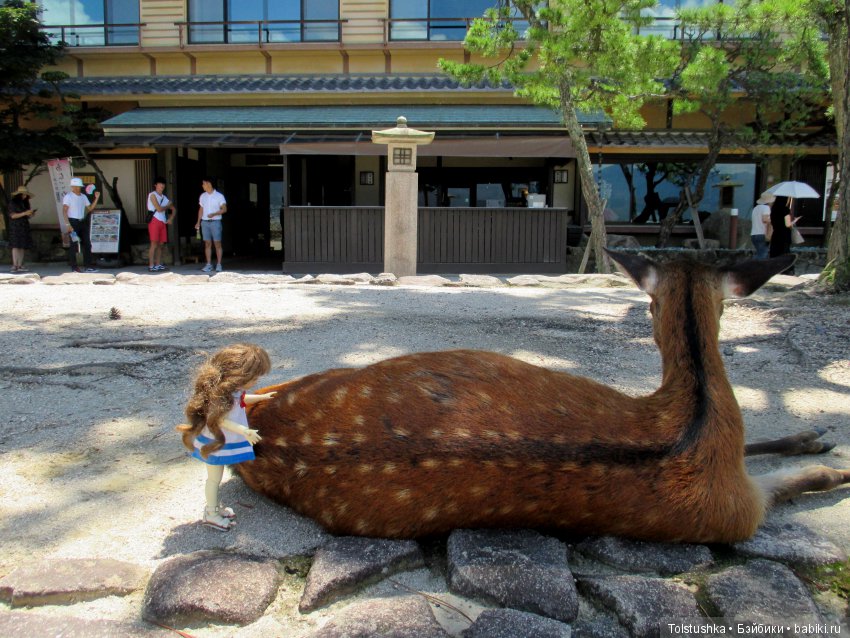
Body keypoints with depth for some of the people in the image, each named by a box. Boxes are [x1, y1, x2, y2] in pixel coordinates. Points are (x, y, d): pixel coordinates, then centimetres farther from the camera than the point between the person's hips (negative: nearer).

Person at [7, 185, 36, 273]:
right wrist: (24, 213, -18)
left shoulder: (25, 203, 15)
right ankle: (14, 266, -13)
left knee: (22, 247, 2)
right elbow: (13, 216, -11)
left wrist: (31, 214, -2)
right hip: (15, 227, -6)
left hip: (24, 227, 6)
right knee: (16, 246, -11)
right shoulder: (12, 203, -3)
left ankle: (20, 266, 4)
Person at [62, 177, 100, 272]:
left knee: (87, 244, 6)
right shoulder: (68, 196, -8)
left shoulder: (83, 196, 12)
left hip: (82, 222, 7)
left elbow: (90, 208, 13)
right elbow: (64, 211, -12)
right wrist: (68, 224, -21)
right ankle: (74, 267, 5)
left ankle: (88, 266, 12)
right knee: (73, 245, -2)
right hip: (73, 222, -7)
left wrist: (96, 198, 1)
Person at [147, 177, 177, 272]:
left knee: (161, 244, 5)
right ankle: (151, 266, -10)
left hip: (163, 222, 7)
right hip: (154, 221, -7)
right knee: (154, 244, -10)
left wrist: (170, 219, 12)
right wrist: (167, 206, 6)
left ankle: (158, 265, 10)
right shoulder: (152, 195, -3)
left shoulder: (164, 197, 18)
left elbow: (173, 209, 27)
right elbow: (159, 209, -12)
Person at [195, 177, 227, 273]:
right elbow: (201, 209, 17)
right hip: (205, 222, 4)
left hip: (215, 222, -4)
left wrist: (214, 214, -19)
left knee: (217, 243, -5)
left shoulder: (219, 196, -2)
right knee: (207, 243, 3)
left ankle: (219, 265, -1)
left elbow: (224, 209, -5)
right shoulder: (203, 196, 12)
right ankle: (209, 265, 5)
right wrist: (198, 222, 9)